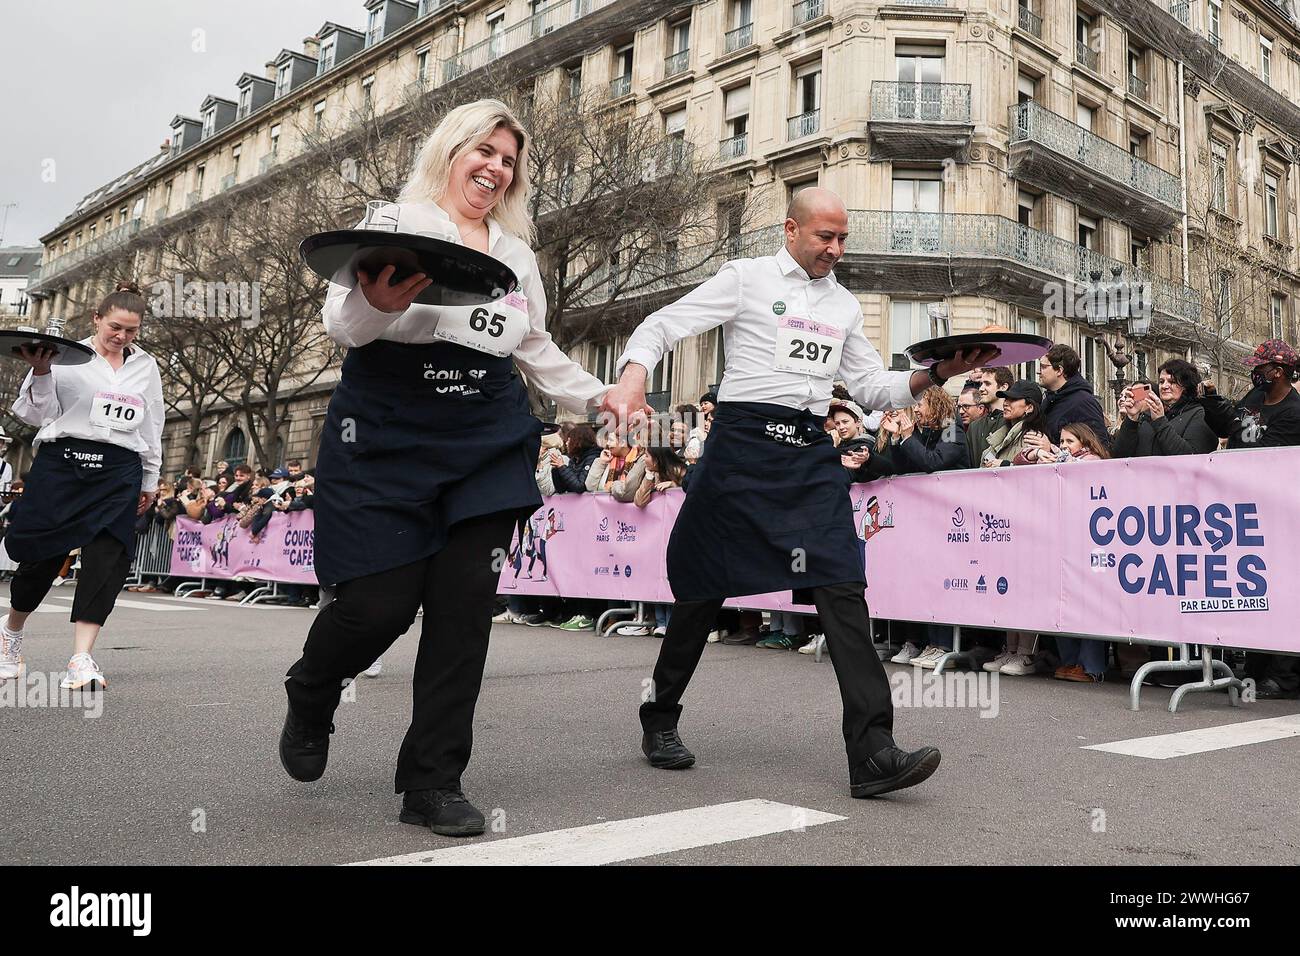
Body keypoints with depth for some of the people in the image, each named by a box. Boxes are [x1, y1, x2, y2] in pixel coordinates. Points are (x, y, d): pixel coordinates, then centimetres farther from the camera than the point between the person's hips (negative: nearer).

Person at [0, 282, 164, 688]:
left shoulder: (146, 367, 14)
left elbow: (153, 426, 21)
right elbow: (38, 414, 3)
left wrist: (150, 479, 21)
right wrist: (40, 373, -14)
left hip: (119, 472, 2)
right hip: (62, 461, -2)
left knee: (105, 559, -11)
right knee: (41, 554, 2)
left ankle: (81, 660, -12)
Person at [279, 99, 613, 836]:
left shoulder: (518, 253, 16)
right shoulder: (396, 224, 0)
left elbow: (537, 349, 25)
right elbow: (343, 321, -12)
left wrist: (598, 397, 14)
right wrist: (378, 305, -35)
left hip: (485, 444, 5)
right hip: (386, 441, -4)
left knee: (465, 608, -2)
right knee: (379, 602, -7)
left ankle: (433, 782, 10)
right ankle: (311, 698, 29)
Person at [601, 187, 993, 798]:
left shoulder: (844, 305, 19)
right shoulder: (746, 278, 4)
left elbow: (872, 387, 20)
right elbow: (661, 327, -3)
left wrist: (935, 374, 3)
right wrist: (633, 377, -23)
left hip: (812, 454, 4)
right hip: (744, 442, -4)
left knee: (841, 587, -11)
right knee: (706, 586, 5)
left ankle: (872, 751, -13)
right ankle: (660, 718, 25)